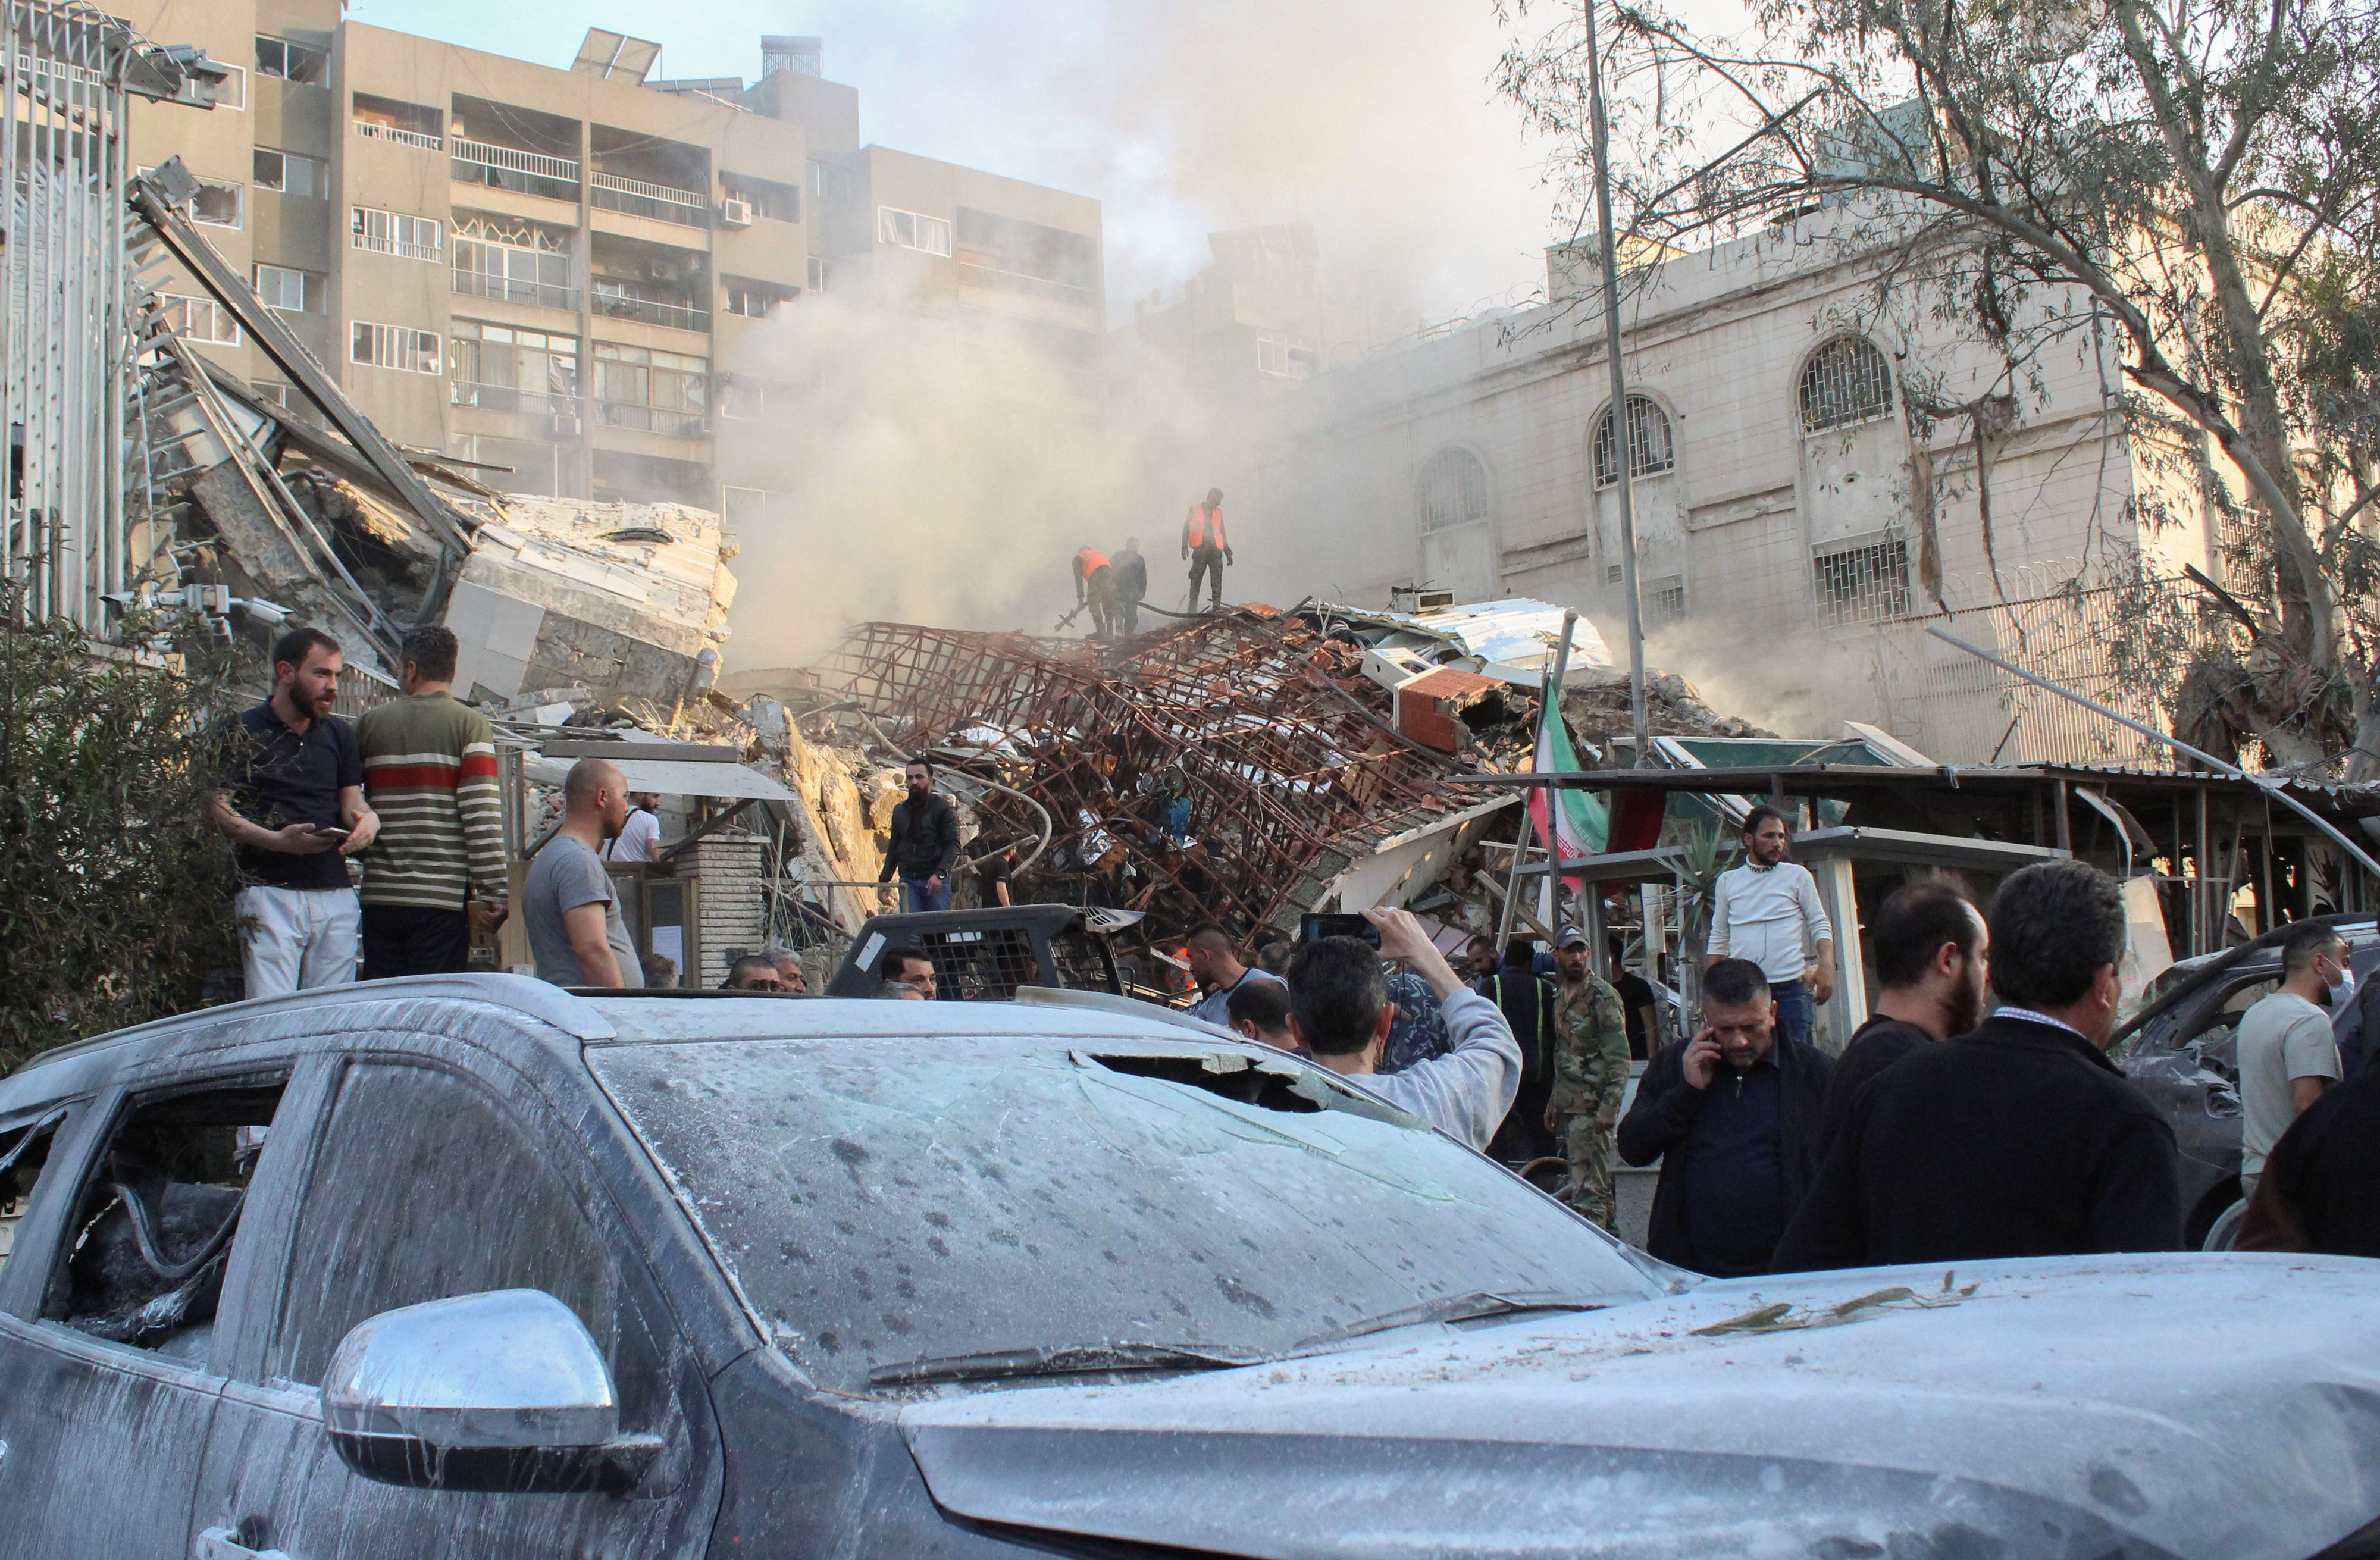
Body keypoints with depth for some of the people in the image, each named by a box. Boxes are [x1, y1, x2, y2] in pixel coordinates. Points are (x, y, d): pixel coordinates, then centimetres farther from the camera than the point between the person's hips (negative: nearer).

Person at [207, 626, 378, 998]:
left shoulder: (340, 734, 18)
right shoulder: (244, 733, 2)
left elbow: (351, 799, 14)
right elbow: (218, 810, -5)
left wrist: (368, 819, -10)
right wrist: (277, 840, -20)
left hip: (337, 895, 5)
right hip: (270, 894, -5)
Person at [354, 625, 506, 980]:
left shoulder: (370, 722, 6)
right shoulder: (470, 724, -4)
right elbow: (482, 816, -11)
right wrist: (493, 893, -8)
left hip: (380, 896, 3)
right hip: (441, 897, -3)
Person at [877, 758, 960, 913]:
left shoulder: (944, 809, -2)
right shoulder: (900, 811, 15)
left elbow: (953, 845, -10)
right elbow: (894, 847, 23)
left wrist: (940, 873, -24)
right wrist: (885, 877, 15)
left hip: (936, 881, -4)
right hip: (908, 881, 4)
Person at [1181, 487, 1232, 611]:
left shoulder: (1218, 512, 19)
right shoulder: (1195, 510, 8)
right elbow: (1186, 529, 6)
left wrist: (1228, 553, 20)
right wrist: (1184, 547, -7)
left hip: (1215, 550, 3)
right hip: (1200, 549, -3)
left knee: (1217, 580, -8)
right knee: (1196, 580, -2)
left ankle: (1217, 607, -12)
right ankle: (1192, 609, 3)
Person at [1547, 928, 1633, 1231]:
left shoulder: (1603, 997, -10)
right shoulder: (1560, 998, 16)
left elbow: (1620, 1058, -14)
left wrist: (1610, 1107, -21)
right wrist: (1553, 1103, 23)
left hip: (1591, 1108, -8)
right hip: (1567, 1107, 8)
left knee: (1587, 1188, -11)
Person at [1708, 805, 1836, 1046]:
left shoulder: (1798, 876, 6)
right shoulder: (1727, 881, 12)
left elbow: (1820, 926, 3)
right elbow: (1719, 938, 15)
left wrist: (1826, 966, -14)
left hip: (1790, 988, -1)